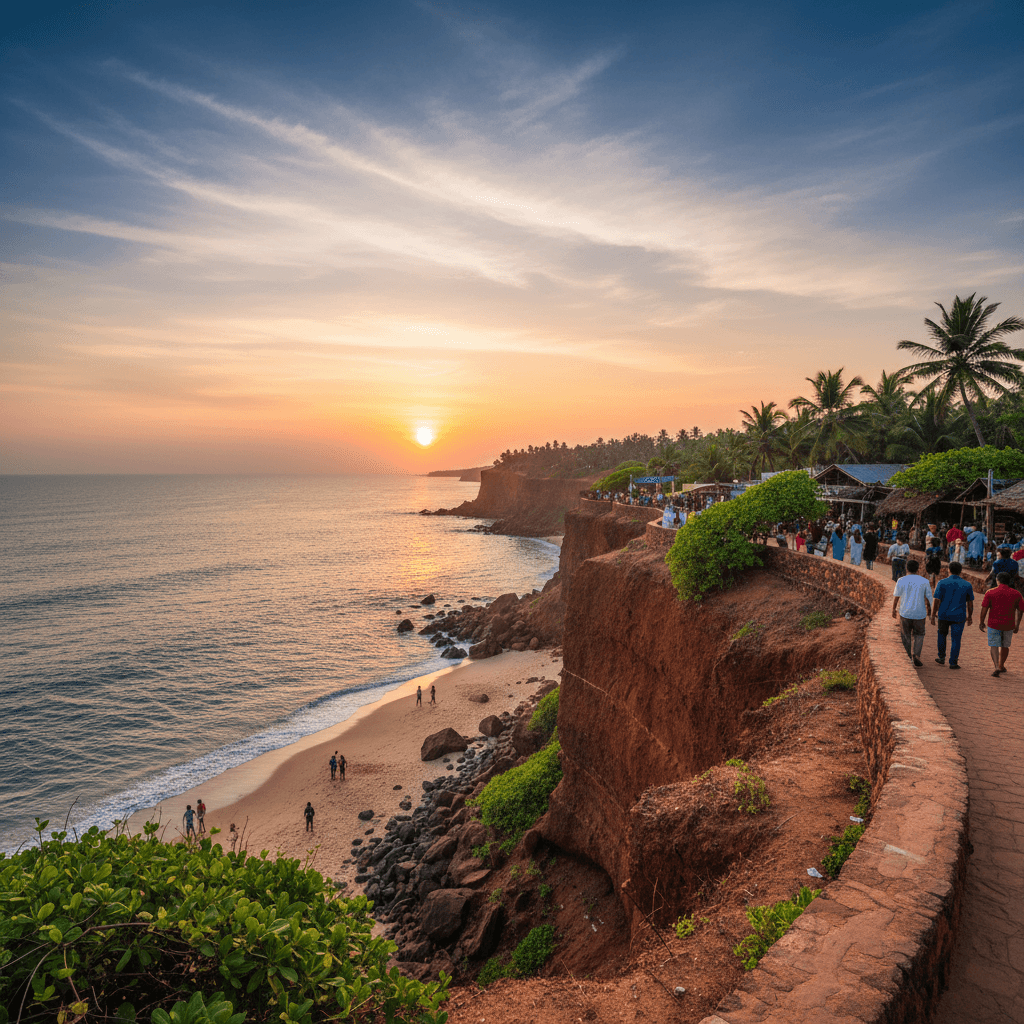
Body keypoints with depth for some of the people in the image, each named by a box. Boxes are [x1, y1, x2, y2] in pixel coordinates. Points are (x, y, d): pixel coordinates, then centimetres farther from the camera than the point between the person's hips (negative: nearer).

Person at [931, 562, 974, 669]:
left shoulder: (942, 583, -8)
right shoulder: (967, 585, -3)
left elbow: (936, 601, -9)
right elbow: (970, 603, 3)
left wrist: (933, 615, -2)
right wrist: (970, 616, 15)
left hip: (943, 615, 0)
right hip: (959, 616, 0)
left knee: (942, 634, 21)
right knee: (955, 639, 7)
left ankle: (942, 658, 24)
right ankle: (953, 662, 7)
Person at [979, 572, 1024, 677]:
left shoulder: (990, 592, -10)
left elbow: (984, 609, -10)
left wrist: (981, 622, 2)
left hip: (994, 624, -2)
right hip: (1009, 625, 3)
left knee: (993, 646, 3)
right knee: (1005, 646, 19)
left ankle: (996, 667, -14)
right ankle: (1001, 666, 32)